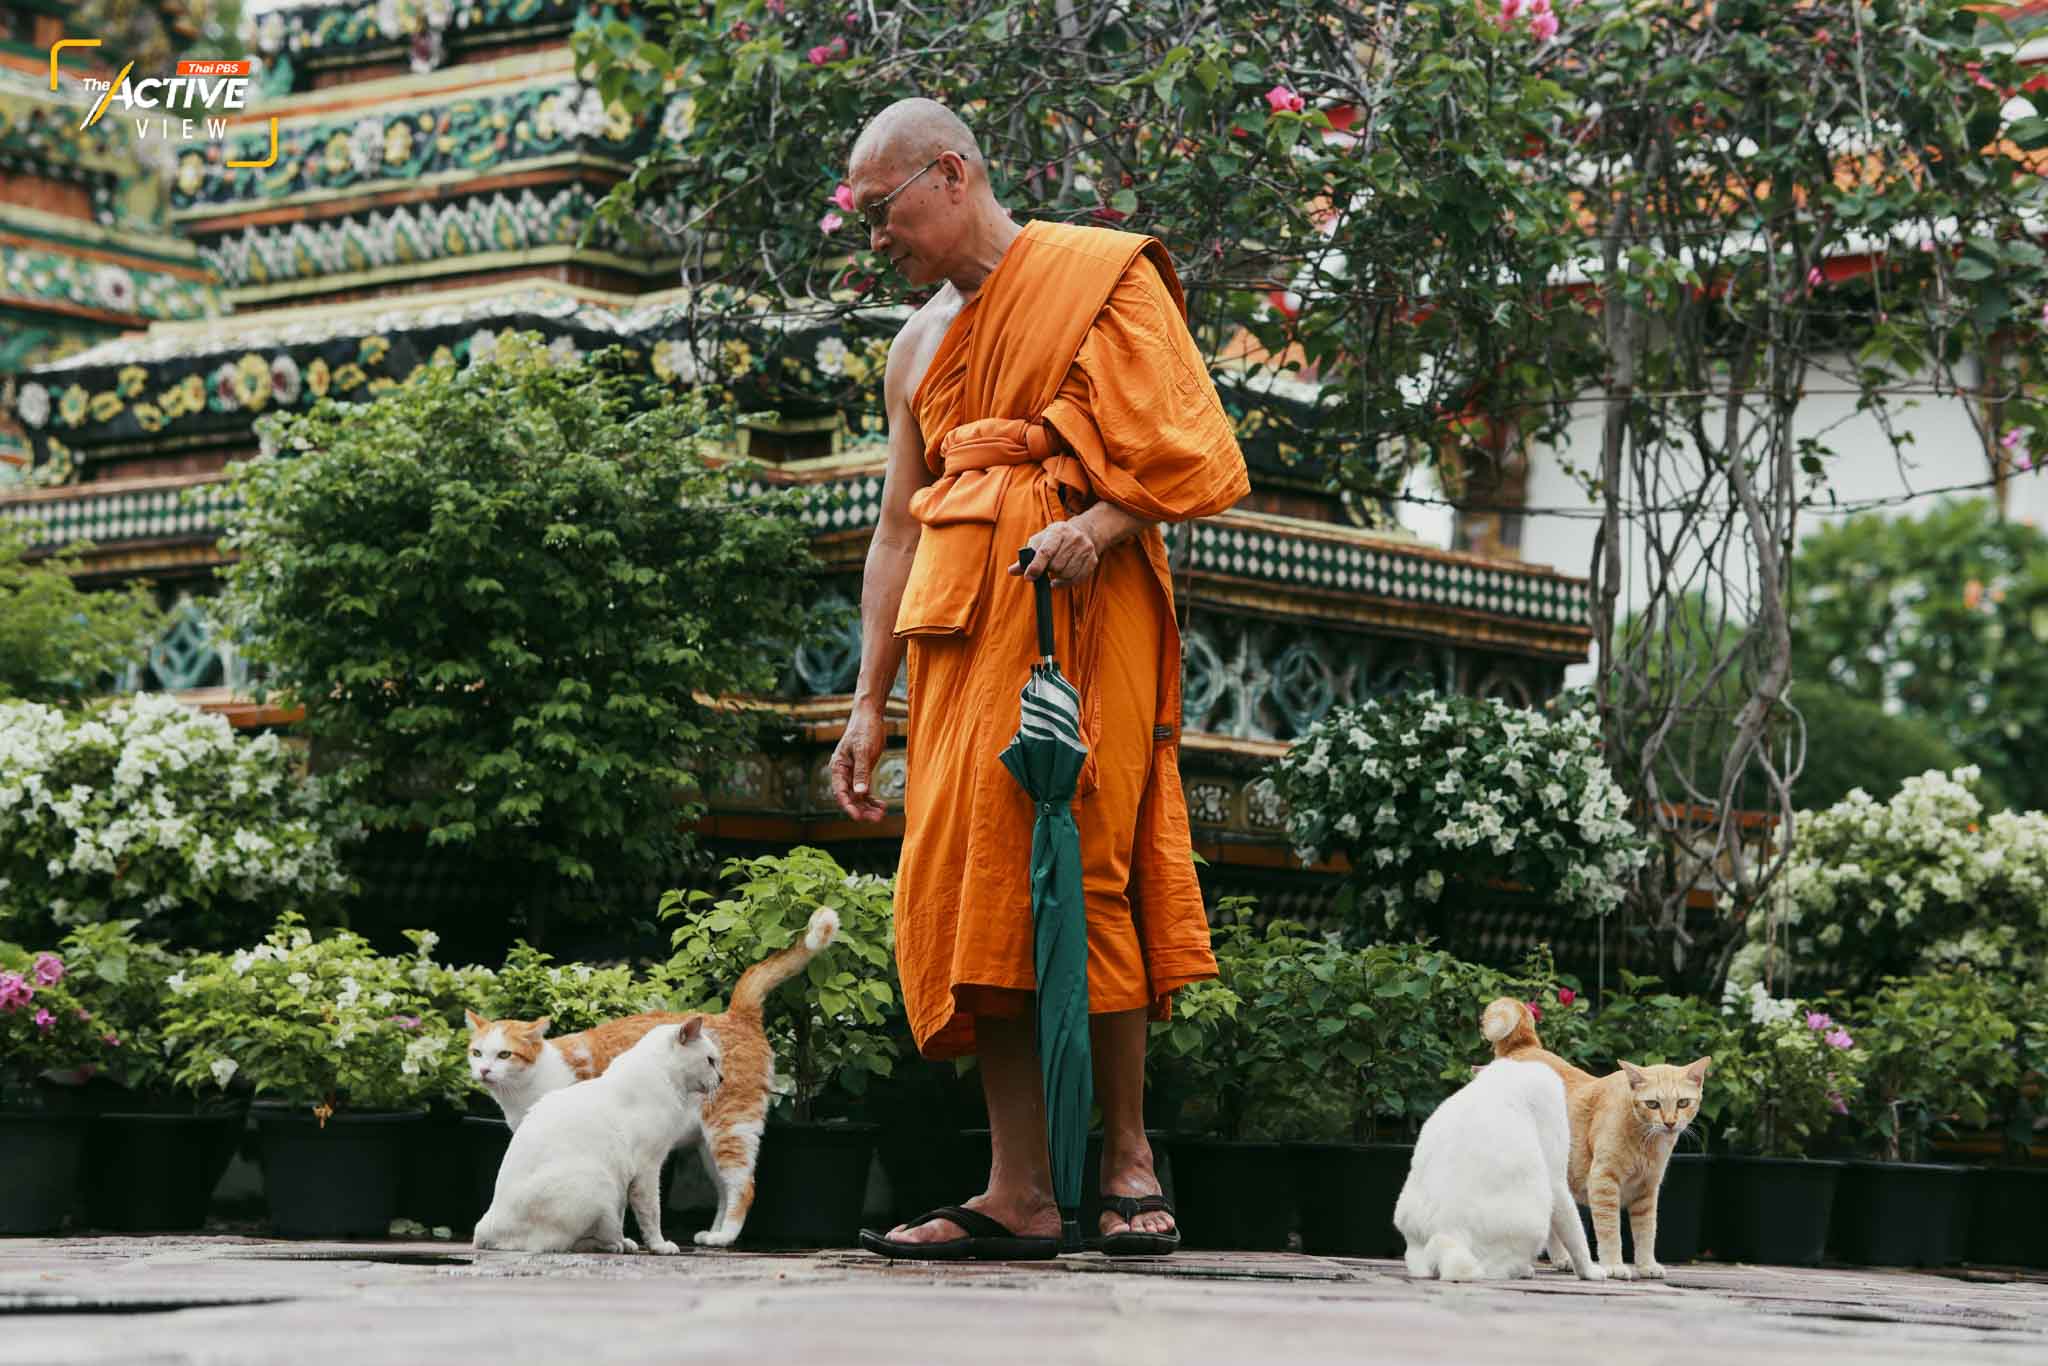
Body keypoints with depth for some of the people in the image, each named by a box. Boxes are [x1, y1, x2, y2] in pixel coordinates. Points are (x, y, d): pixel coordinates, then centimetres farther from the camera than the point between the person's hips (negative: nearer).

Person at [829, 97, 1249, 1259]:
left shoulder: (1099, 277, 3)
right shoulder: (921, 346, 23)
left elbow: (1188, 450, -5)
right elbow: (898, 528, 21)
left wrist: (1099, 525, -23)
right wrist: (870, 705, 15)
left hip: (1076, 606, -6)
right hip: (959, 622, 6)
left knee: (1076, 870, -12)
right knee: (972, 892, -2)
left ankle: (1129, 1160, -1)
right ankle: (1020, 1196, -2)